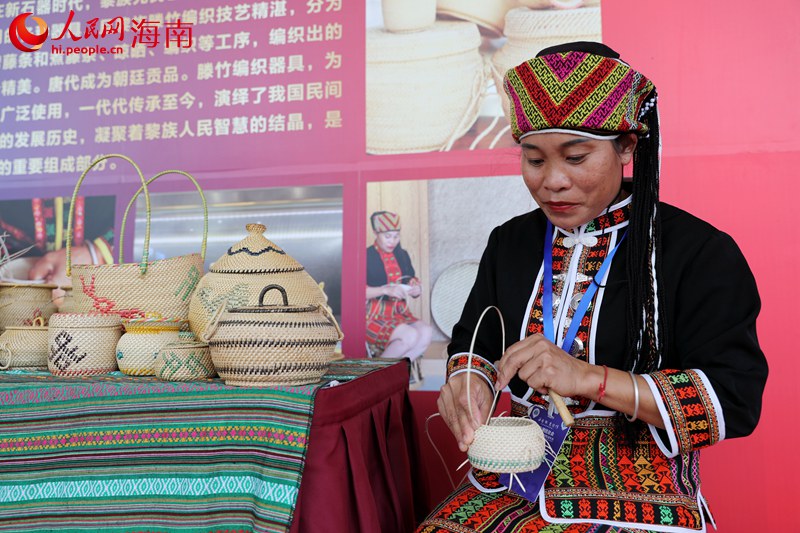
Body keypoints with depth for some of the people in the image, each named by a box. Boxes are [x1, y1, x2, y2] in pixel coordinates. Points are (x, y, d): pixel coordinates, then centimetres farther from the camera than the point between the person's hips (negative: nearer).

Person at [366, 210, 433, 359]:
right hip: (374, 315, -6)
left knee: (426, 333, -20)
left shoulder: (402, 255, 12)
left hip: (399, 312, 6)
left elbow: (412, 280, 16)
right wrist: (386, 290, -27)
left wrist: (416, 289, -9)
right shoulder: (367, 256, -8)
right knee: (410, 336, -28)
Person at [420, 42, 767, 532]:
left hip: (640, 489, -3)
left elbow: (735, 401, -14)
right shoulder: (510, 243, 8)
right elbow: (474, 342, 14)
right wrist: (471, 380, -11)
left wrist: (589, 378, -25)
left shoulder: (700, 252, -8)